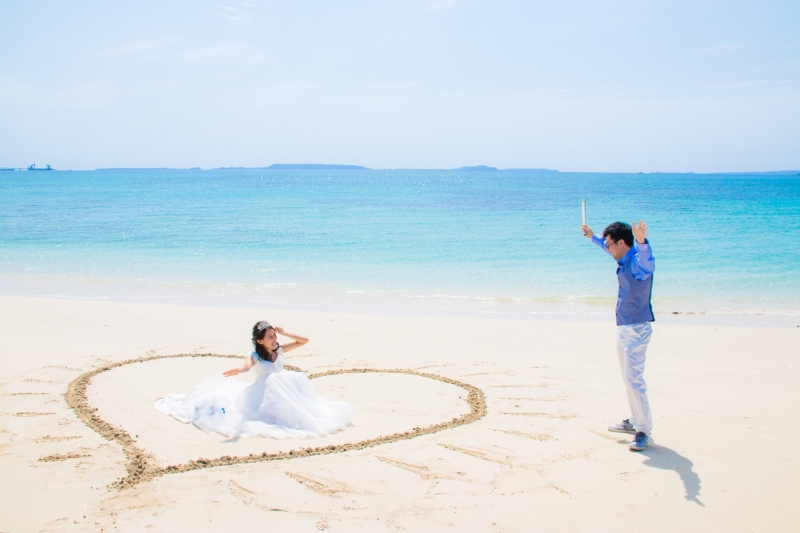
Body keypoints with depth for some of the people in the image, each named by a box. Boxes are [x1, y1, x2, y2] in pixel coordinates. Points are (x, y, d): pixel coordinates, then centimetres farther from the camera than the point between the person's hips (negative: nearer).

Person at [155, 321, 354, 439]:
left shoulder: (279, 351, 0)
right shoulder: (255, 356, -15)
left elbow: (304, 341, 3)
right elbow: (247, 365, -40)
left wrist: (285, 333, -8)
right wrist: (239, 370, -64)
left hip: (283, 392, 5)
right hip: (262, 394, -5)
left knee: (298, 378, -22)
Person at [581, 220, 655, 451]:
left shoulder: (638, 262, -20)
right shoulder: (624, 261, 8)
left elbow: (647, 260, -46)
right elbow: (609, 248, 32)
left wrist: (641, 241, -66)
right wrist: (593, 237, 45)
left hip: (636, 328, -10)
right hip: (624, 327, 10)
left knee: (633, 379, -12)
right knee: (629, 378, 17)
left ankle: (644, 431, -7)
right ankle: (634, 421, 29)